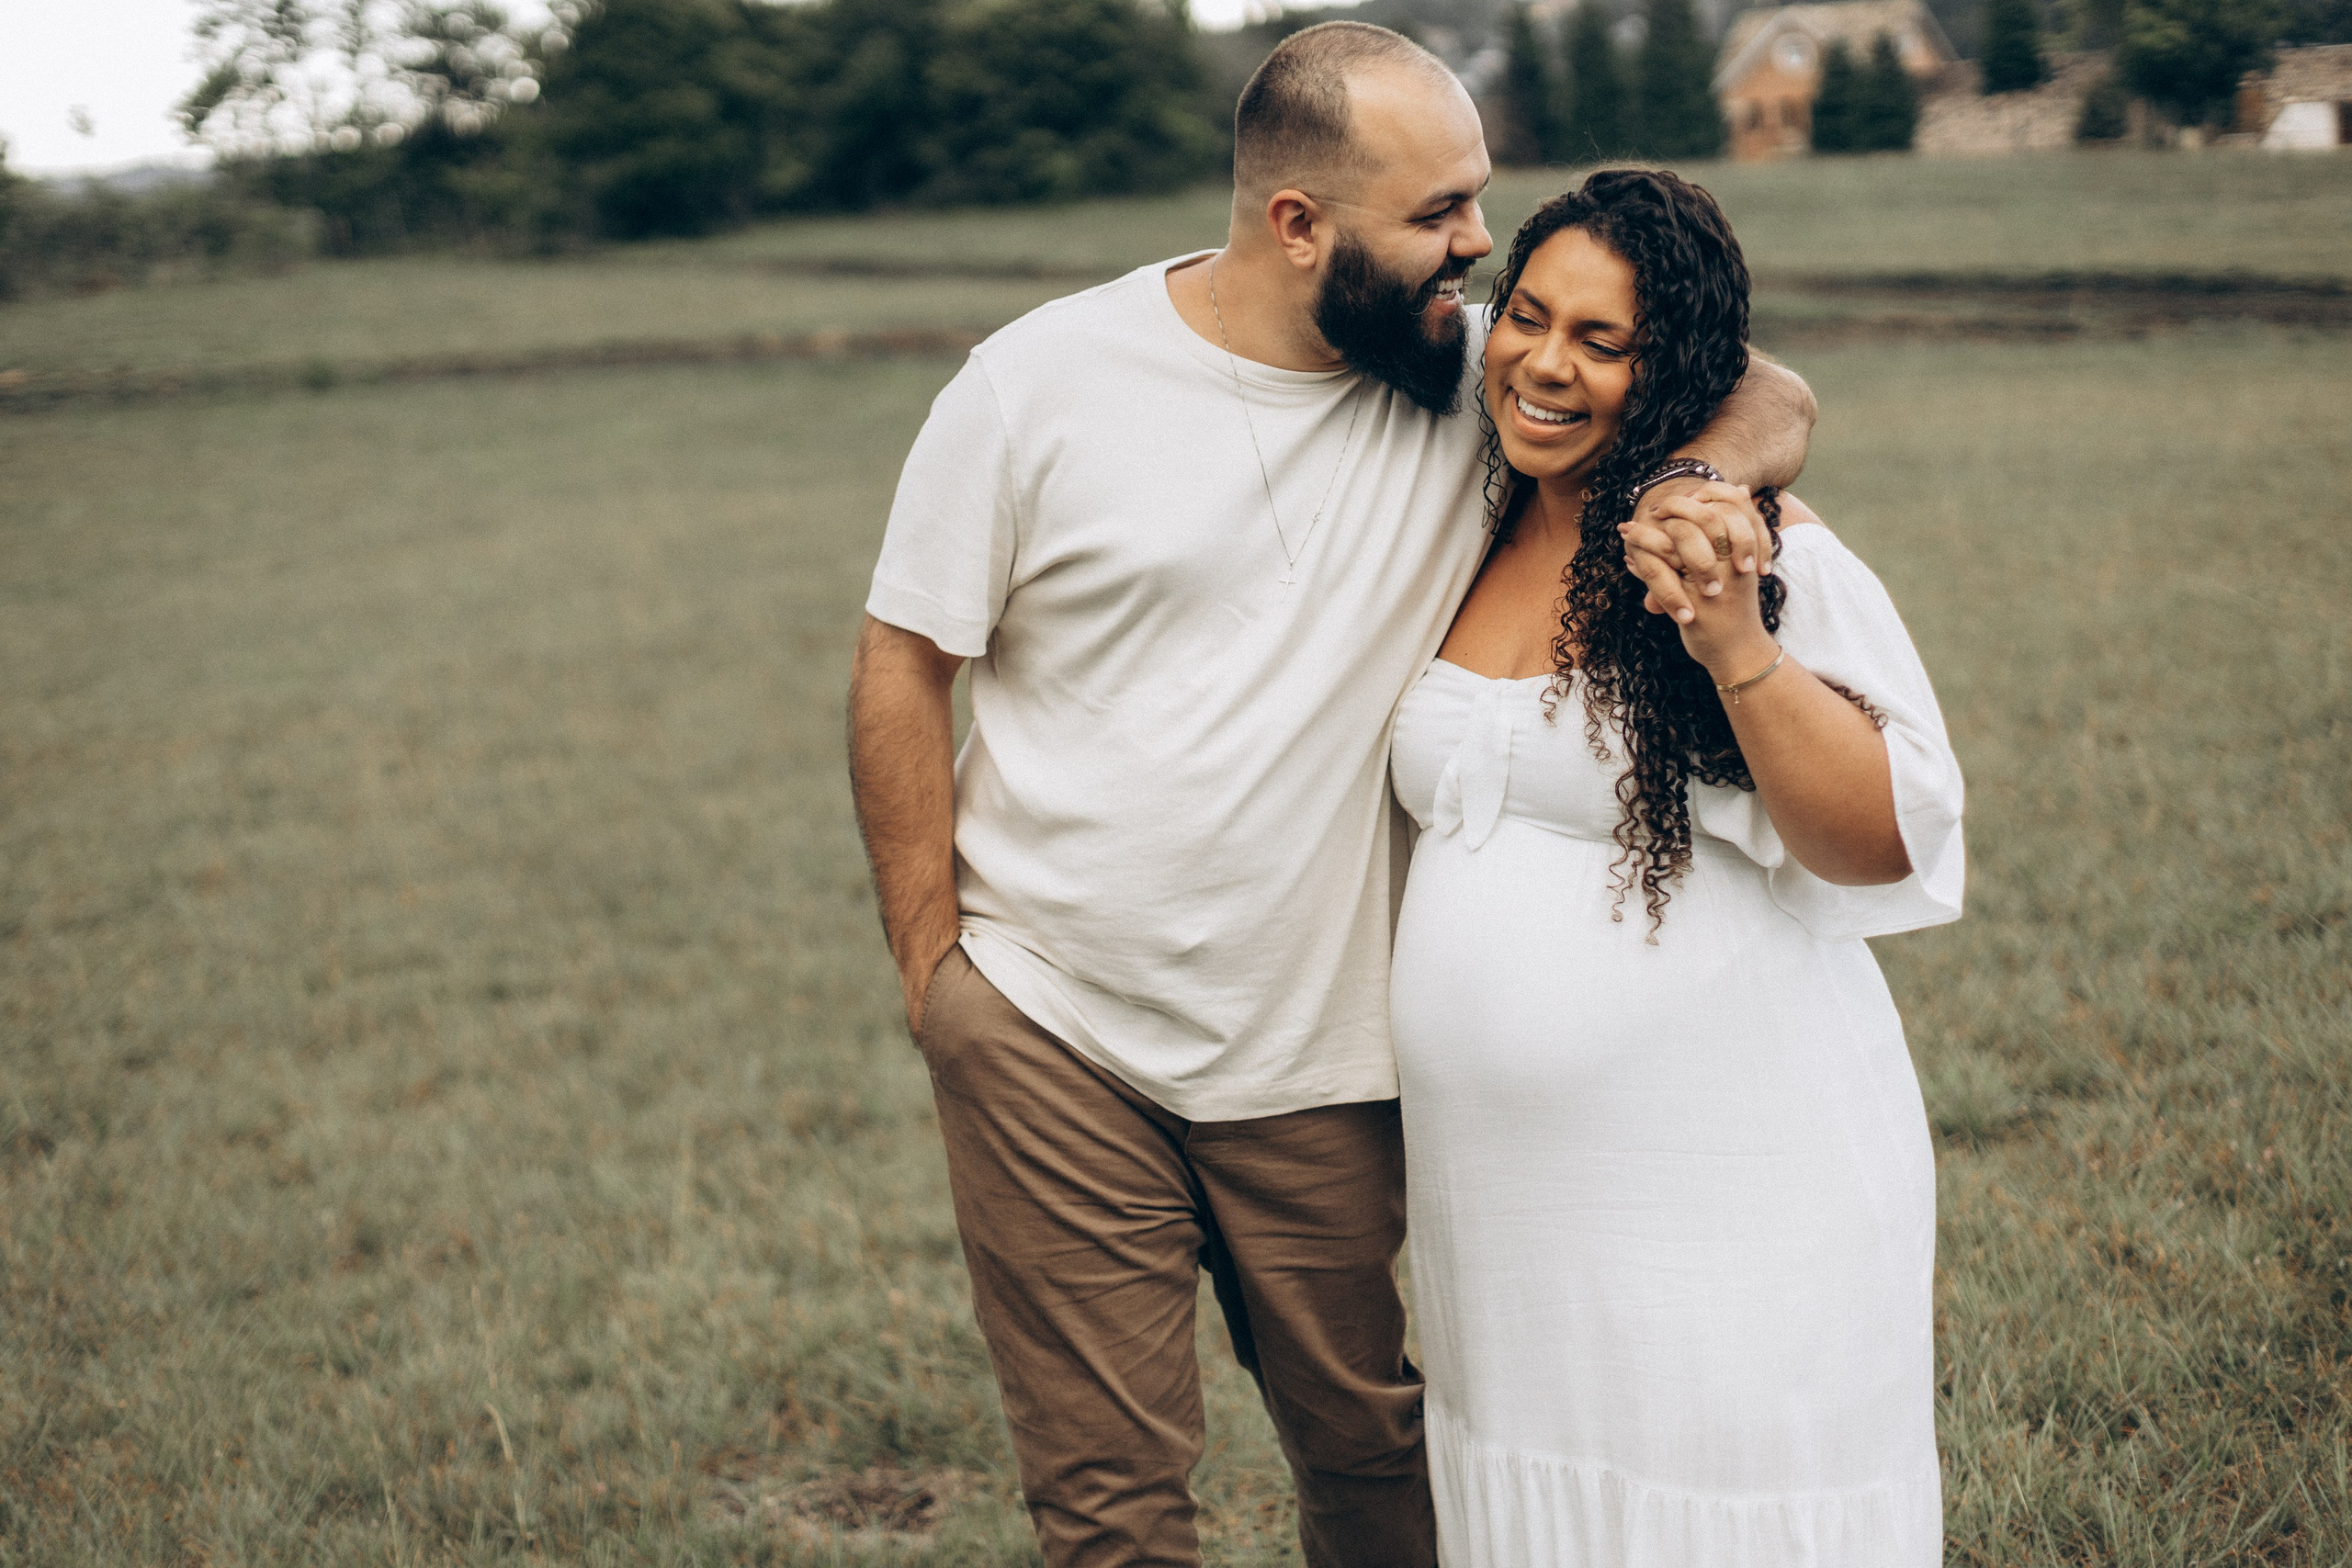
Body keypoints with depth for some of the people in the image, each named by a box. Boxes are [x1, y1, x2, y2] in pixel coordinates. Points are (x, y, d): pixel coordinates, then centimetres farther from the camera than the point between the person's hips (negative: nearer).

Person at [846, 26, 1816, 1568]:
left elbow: (1770, 396, 1)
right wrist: (931, 963, -4)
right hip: (1053, 1038, -2)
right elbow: (904, 666, -2)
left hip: (1323, 1060, 2)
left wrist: (1691, 478, -23)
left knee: (1369, 1442, 17)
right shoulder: (1040, 383, -9)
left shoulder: (1475, 374, -4)